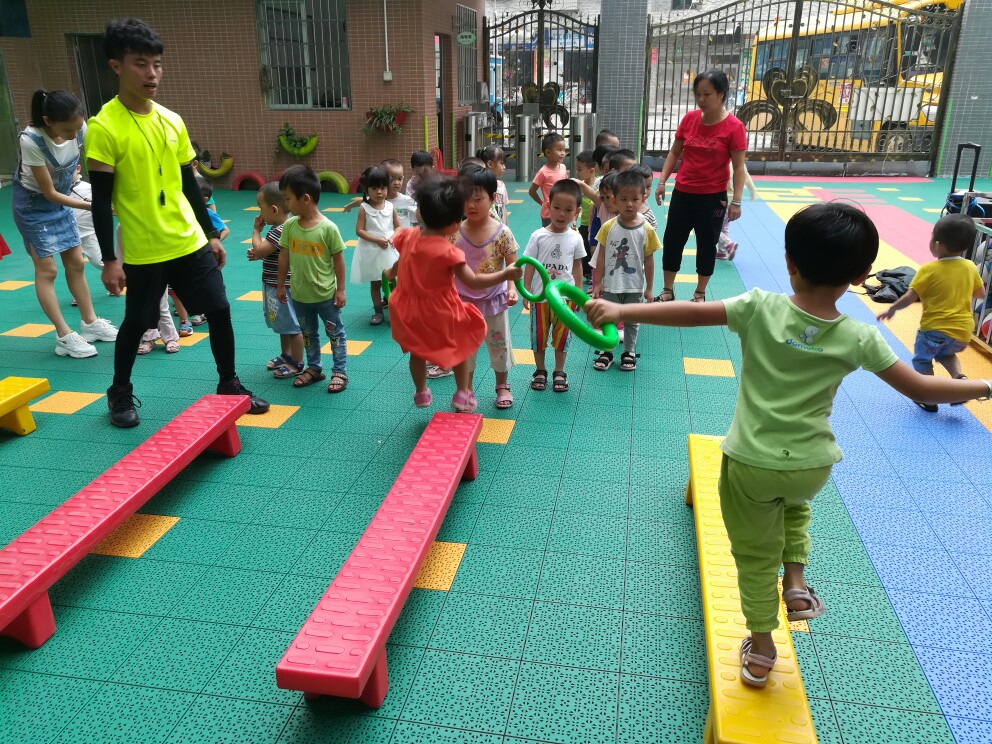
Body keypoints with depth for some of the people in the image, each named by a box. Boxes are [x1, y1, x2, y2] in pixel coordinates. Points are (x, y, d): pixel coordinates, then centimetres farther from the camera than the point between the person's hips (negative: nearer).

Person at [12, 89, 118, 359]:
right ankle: (64, 336, 2)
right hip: (32, 204, -6)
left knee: (76, 262, 10)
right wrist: (91, 205, -30)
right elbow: (49, 193, -26)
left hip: (61, 200, 6)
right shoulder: (31, 141, -33)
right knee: (46, 269, -3)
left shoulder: (78, 129, -19)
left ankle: (90, 323, 21)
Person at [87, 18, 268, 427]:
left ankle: (229, 384, 24)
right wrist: (109, 259, -13)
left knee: (220, 311, 6)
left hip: (190, 242, 5)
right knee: (136, 324, 10)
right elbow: (101, 200, -12)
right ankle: (120, 393, 32)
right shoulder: (104, 127, -12)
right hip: (143, 251, -5)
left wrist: (211, 234, 13)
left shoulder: (172, 121, 5)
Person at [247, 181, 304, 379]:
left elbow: (259, 250, -26)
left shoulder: (280, 231, -24)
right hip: (276, 286, 10)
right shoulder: (280, 227, 8)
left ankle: (297, 365, 12)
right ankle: (286, 355, 38)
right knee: (284, 324, 23)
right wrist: (257, 254, 2)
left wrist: (256, 230, -11)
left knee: (292, 327, 2)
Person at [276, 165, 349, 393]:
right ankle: (314, 368, 36)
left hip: (326, 295, -5)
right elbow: (284, 256, 4)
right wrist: (280, 285, 8)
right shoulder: (289, 226, -5)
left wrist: (340, 289, -9)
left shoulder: (328, 228, -18)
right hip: (300, 295, 5)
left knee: (335, 333, 10)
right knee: (308, 334, 19)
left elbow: (338, 259, -11)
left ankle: (339, 372, 23)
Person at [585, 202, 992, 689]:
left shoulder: (760, 309, -16)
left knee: (755, 556, 17)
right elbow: (922, 389, -3)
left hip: (749, 464, -1)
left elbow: (690, 313, -20)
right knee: (794, 501, 38)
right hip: (812, 468, 2)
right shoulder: (860, 338, -11)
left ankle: (760, 652, 31)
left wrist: (620, 310, -15)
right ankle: (796, 582, 25)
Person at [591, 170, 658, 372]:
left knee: (631, 322, 16)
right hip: (610, 285, 0)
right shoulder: (608, 227, -9)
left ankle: (629, 352, 33)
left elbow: (649, 260, -3)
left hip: (634, 287, 0)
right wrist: (597, 283, -2)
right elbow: (601, 256, -3)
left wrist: (649, 288, 0)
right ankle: (606, 352, 30)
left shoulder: (647, 230, -10)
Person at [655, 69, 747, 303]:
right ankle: (668, 291, 24)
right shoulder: (689, 118, 0)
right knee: (672, 241, 9)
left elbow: (738, 166, -10)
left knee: (706, 244, 9)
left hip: (713, 196, -4)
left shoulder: (734, 126, -12)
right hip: (682, 193, 4)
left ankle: (700, 294, 25)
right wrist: (662, 181, 2)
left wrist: (736, 201, -14)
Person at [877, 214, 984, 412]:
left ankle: (928, 399, 19)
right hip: (963, 331, 5)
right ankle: (959, 379, 8)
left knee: (922, 359, 18)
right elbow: (981, 294, 13)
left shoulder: (929, 269, -15)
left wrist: (891, 309, 1)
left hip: (935, 328, -5)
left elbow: (910, 298, -14)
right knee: (946, 353, 32)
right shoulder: (971, 267, 1)